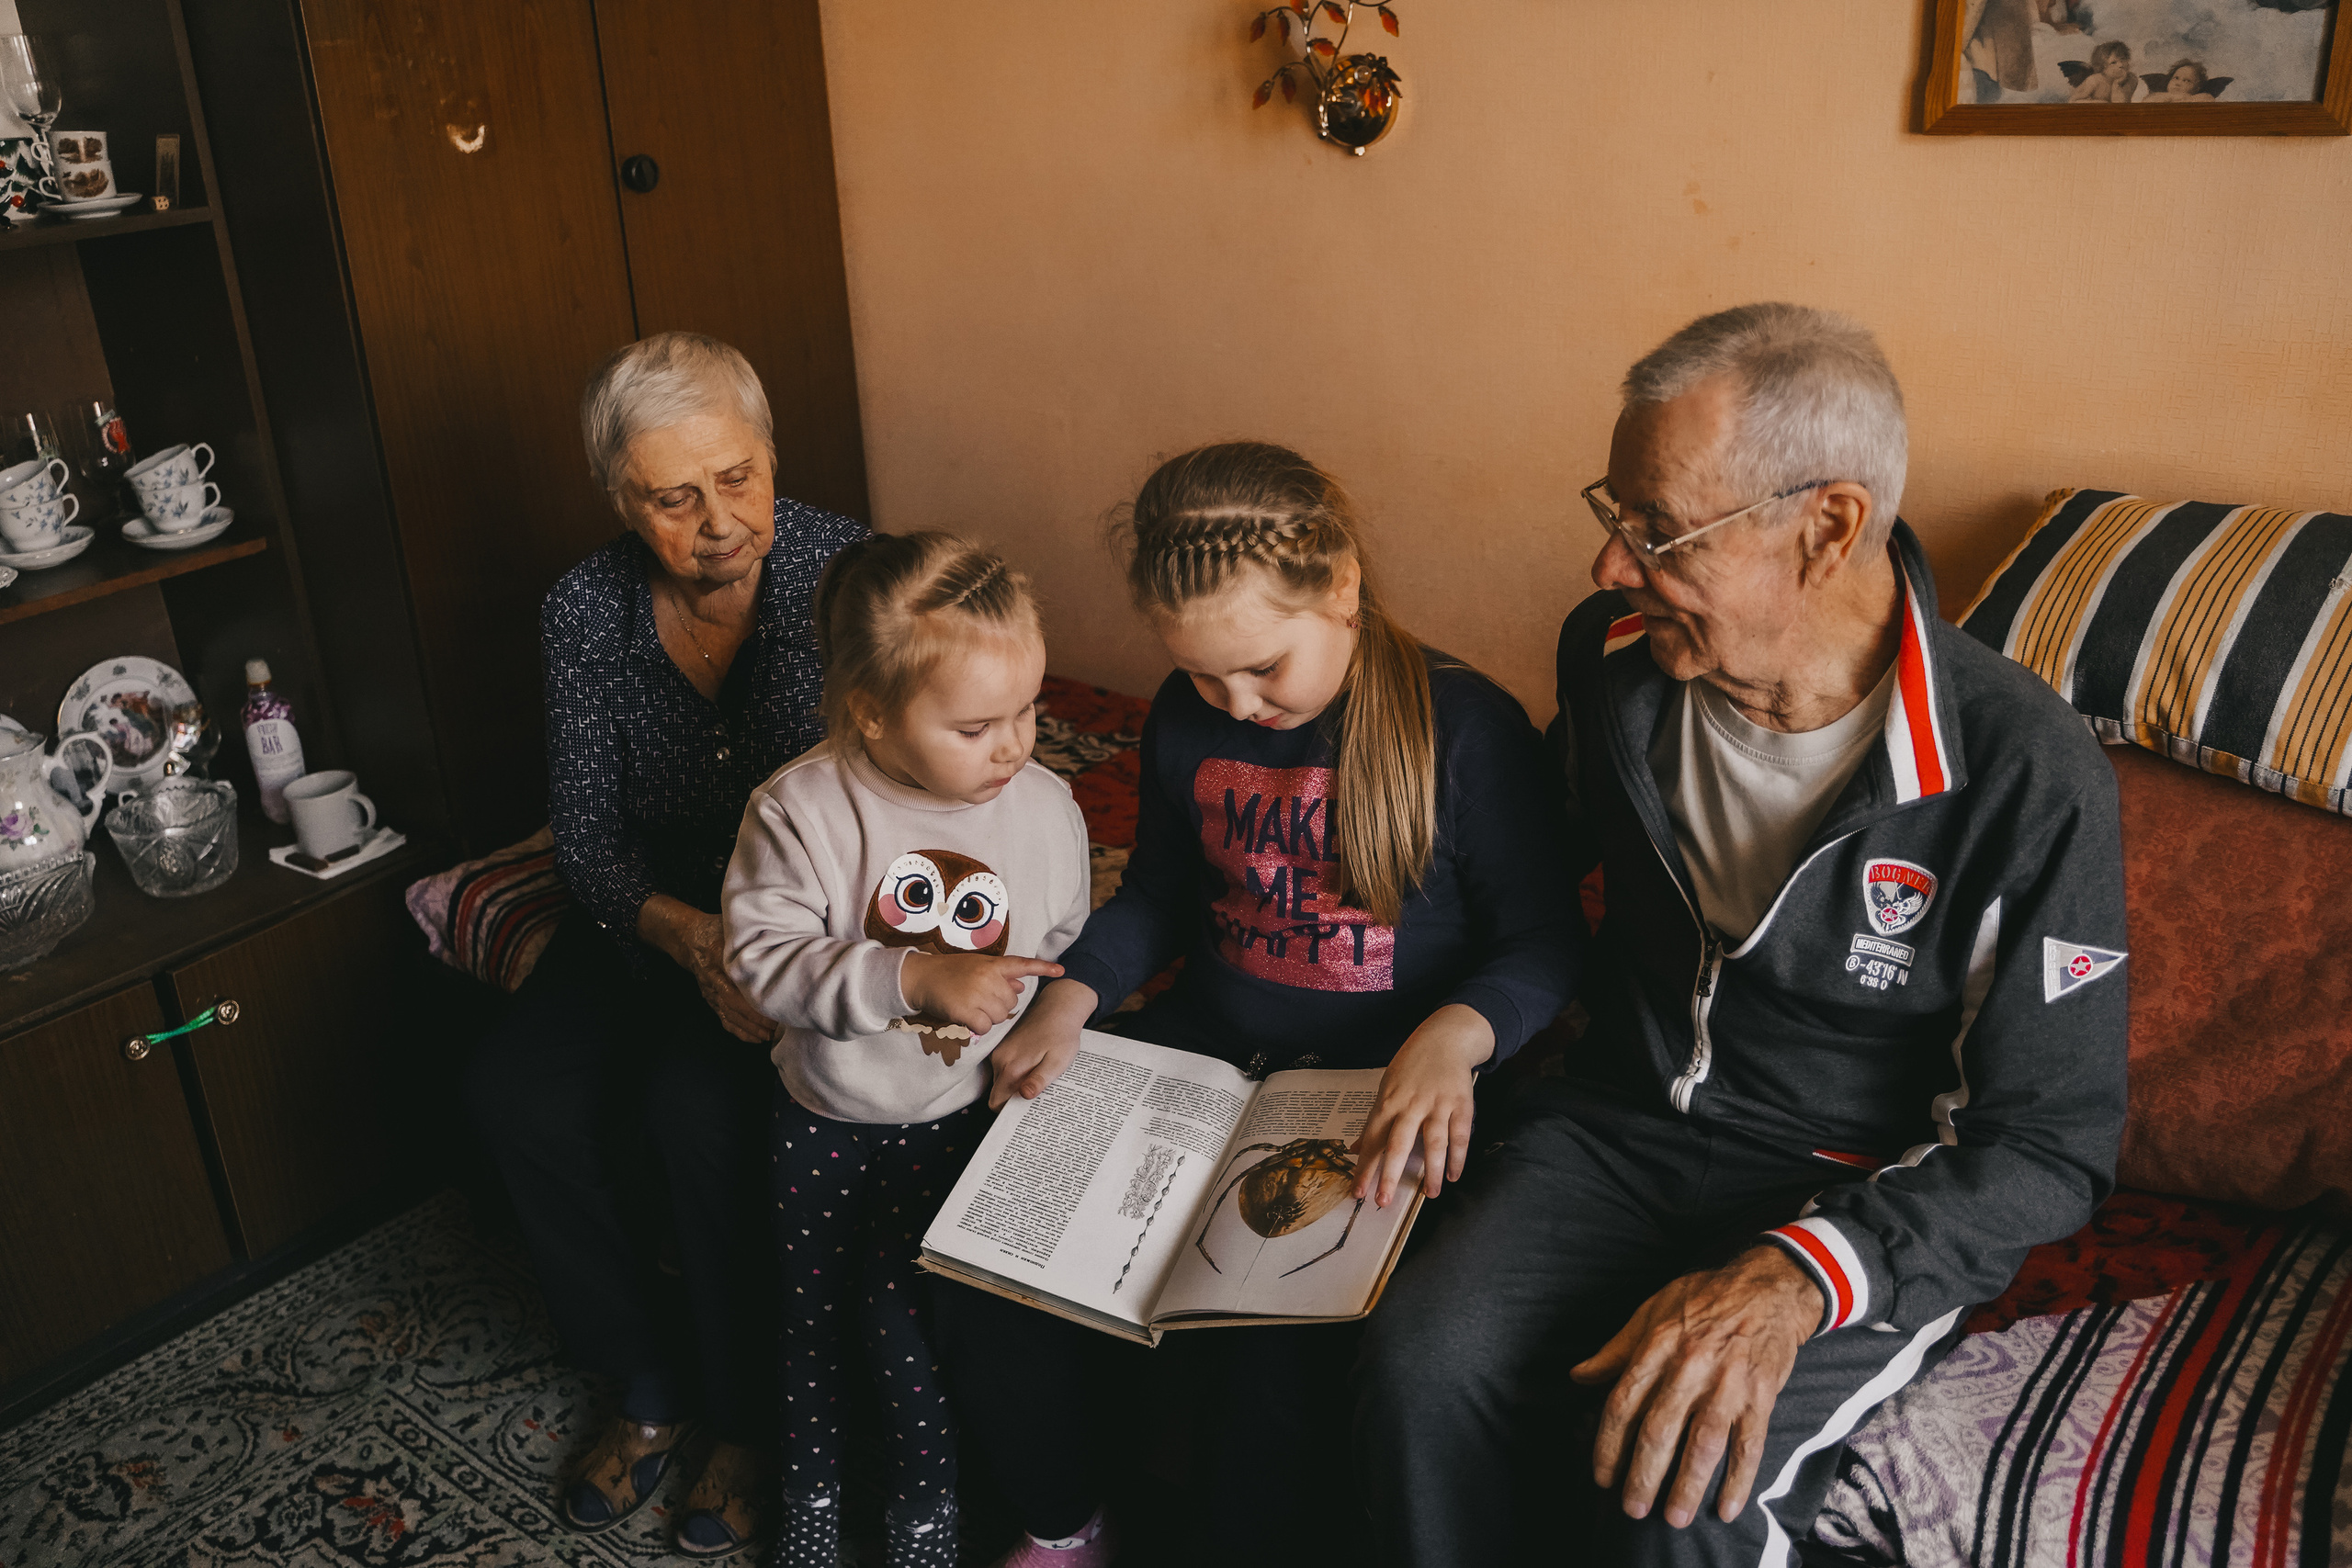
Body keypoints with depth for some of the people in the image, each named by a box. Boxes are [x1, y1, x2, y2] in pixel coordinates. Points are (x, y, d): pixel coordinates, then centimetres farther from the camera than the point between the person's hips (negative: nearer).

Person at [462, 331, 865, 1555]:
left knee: (700, 1100, -28)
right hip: (655, 909, 4)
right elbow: (585, 832, -5)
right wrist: (684, 934, -26)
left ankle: (749, 1409, 0)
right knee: (517, 1089, -19)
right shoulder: (586, 610, -7)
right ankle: (647, 1378, 6)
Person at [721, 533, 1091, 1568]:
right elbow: (761, 955, -24)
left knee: (901, 1313, 0)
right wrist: (918, 980, -31)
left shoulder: (1046, 808, -11)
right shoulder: (800, 810, -20)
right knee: (812, 1309, 17)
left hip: (958, 1118, 0)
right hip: (822, 1116, 1)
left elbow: (1067, 956, 3)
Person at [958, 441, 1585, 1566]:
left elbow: (1543, 940, -9)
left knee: (1269, 1356, -27)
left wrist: (1452, 1039, -29)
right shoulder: (1186, 717, 3)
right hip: (1202, 1051, 5)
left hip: (1374, 1090, -5)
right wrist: (1072, 998, -2)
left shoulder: (1465, 726, -13)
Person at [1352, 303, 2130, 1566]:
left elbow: (2052, 1146, -14)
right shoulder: (1615, 655, -5)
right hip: (1619, 1126, 4)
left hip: (1867, 1203, -3)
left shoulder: (2029, 782, -19)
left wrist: (1797, 1276, -29)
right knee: (1422, 1368, -24)